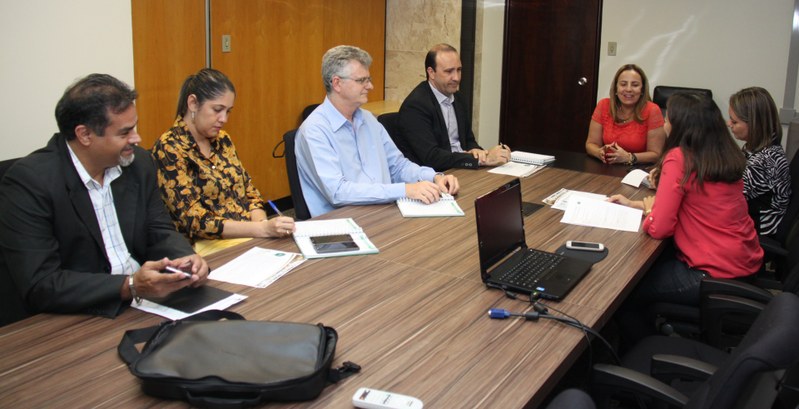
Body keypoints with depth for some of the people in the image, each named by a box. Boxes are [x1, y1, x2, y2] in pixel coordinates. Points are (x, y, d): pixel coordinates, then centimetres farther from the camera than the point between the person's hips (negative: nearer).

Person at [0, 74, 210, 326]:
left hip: (144, 301, 6)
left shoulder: (138, 163, 4)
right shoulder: (28, 182, -15)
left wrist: (186, 259, -12)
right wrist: (130, 287, -30)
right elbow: (40, 285, -19)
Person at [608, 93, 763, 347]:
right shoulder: (725, 156, 5)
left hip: (715, 275, -9)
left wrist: (648, 209, 4)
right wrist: (635, 204, 16)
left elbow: (658, 228, -18)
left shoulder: (679, 159, -18)